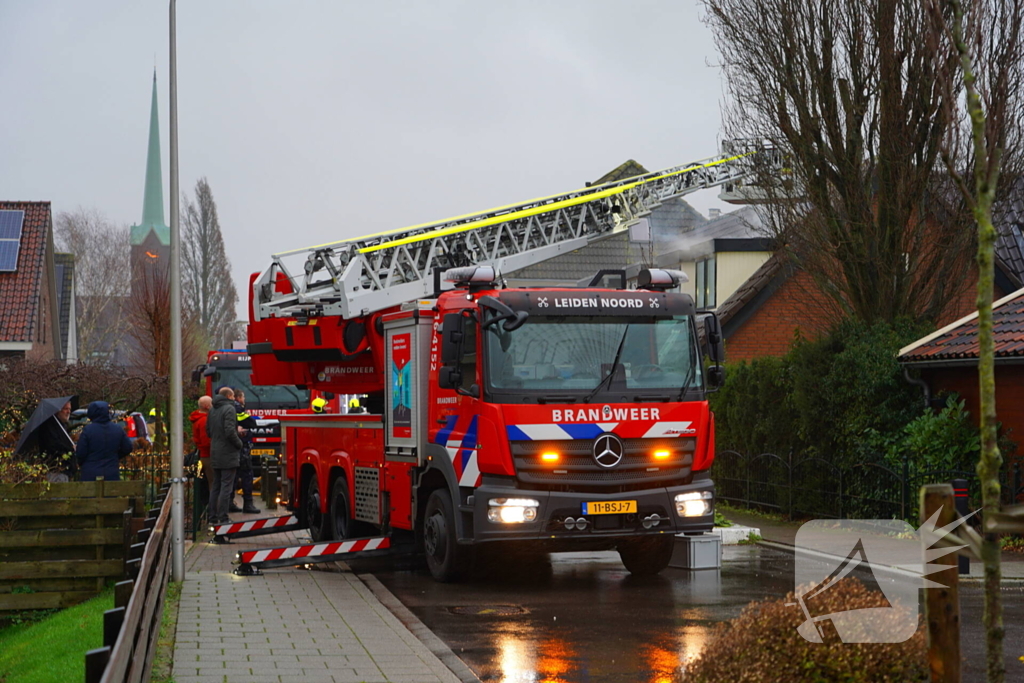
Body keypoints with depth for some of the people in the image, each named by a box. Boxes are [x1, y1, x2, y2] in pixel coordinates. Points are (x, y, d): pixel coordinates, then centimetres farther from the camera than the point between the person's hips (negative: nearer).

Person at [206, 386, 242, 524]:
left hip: (215, 454, 8)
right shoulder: (229, 409, -13)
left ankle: (213, 517, 16)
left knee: (216, 486, 14)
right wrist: (239, 443, -7)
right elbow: (230, 431, -21)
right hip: (228, 454, -8)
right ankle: (223, 518, -6)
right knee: (226, 486, -5)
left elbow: (208, 430, 17)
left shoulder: (212, 410, 11)